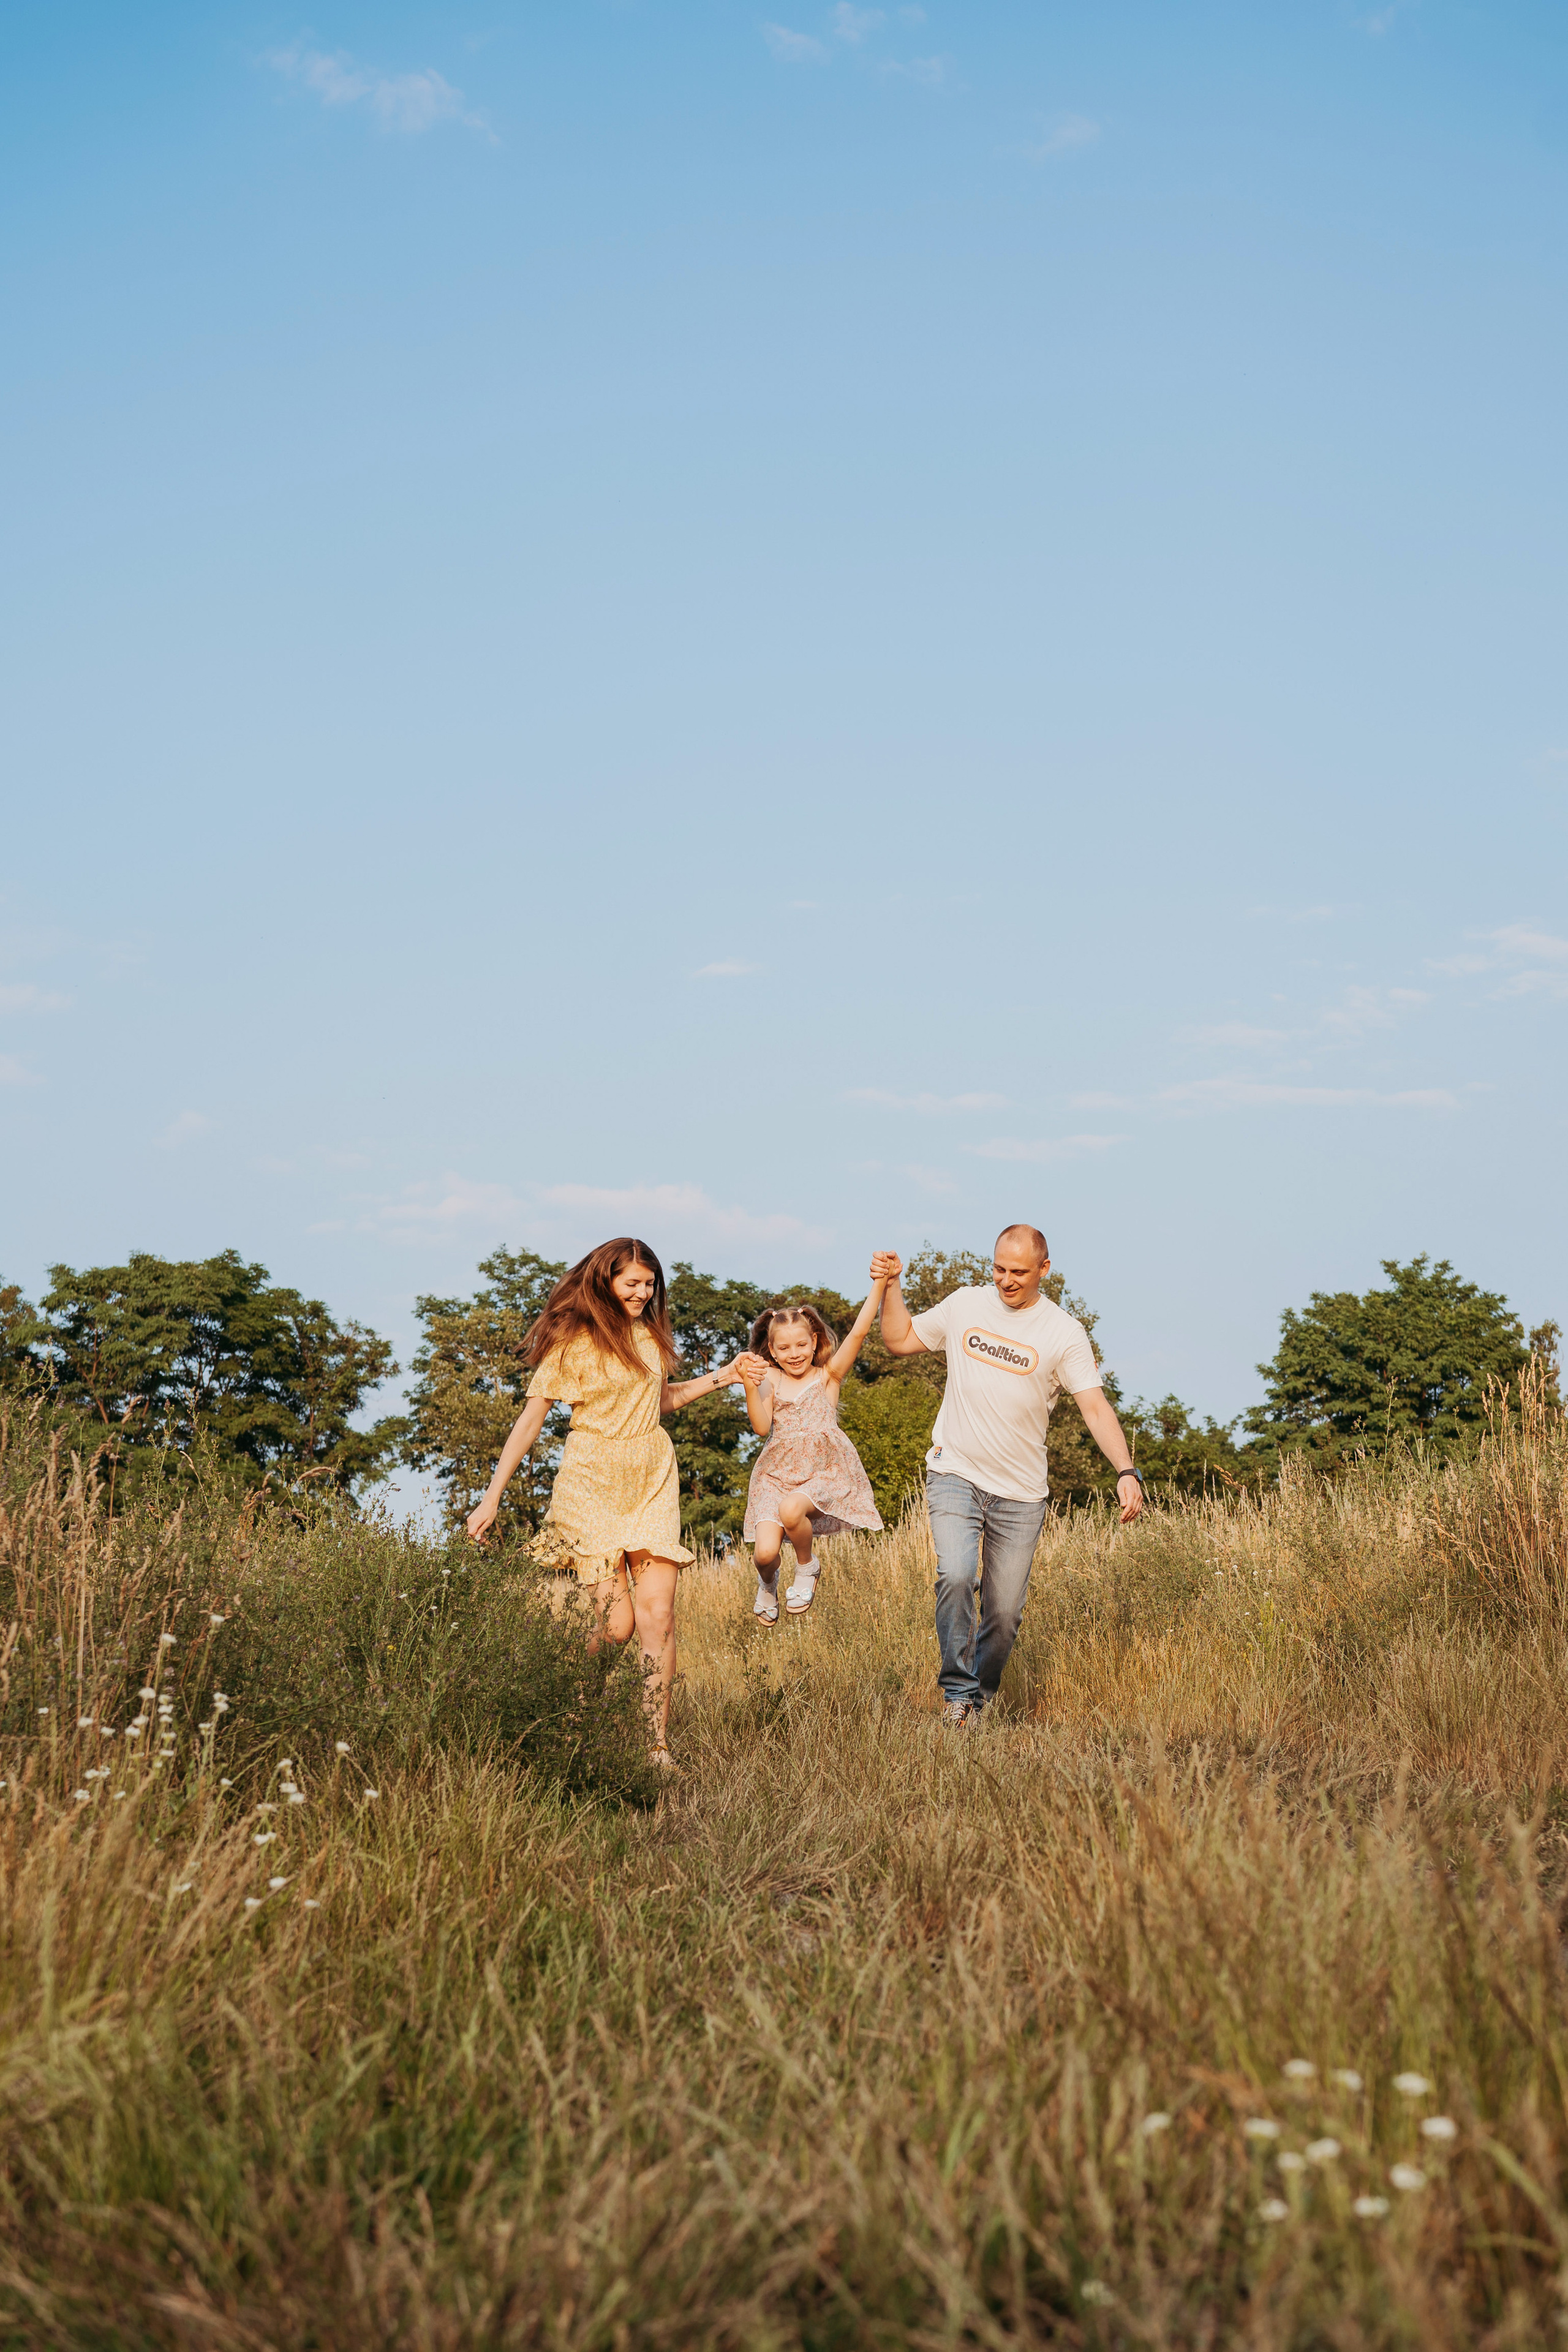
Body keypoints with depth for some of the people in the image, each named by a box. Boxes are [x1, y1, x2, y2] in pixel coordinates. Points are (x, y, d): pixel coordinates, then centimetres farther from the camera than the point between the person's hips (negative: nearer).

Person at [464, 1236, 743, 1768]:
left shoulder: (651, 1335, 12)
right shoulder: (572, 1340, -5)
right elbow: (530, 1419, -4)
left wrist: (717, 1379, 17)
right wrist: (492, 1496, -6)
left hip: (652, 1482, 4)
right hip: (592, 1483, -4)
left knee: (658, 1617, -7)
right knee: (616, 1623, -10)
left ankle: (660, 1748, -4)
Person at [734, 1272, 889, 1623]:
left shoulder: (828, 1376, 3)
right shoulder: (770, 1379, 6)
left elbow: (859, 1332, -8)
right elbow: (762, 1427, -8)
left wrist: (880, 1284, -17)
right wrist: (750, 1386, -22)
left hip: (823, 1472, -2)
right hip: (778, 1472, 2)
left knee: (791, 1509, -34)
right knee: (765, 1552, -16)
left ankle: (807, 1567, -1)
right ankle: (768, 1583, 24)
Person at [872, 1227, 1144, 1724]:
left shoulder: (1065, 1334, -5)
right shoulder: (965, 1304, 3)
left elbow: (1095, 1407, -12)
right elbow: (900, 1341, 15)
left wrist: (1126, 1471, -25)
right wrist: (891, 1287, 2)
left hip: (1020, 1493, 0)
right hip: (955, 1475, 0)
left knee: (1004, 1612, 3)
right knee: (956, 1576, -23)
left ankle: (983, 1694, 28)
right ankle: (958, 1691, -8)